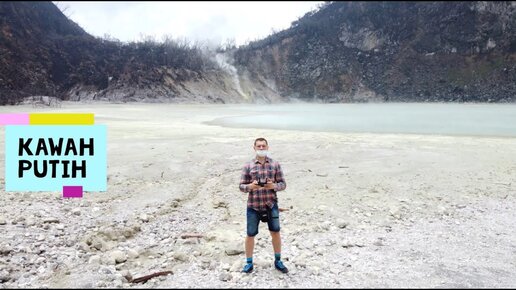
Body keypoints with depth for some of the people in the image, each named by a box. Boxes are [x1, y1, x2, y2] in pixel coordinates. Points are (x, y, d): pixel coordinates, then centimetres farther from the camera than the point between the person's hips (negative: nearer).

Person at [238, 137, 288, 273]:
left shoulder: (275, 164, 2)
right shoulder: (248, 166, 1)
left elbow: (283, 184, 3)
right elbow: (241, 186, 1)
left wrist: (273, 186, -18)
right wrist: (250, 186, -21)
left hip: (271, 204, 1)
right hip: (253, 206, -1)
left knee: (275, 233, 8)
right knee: (250, 235, 5)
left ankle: (278, 261, 27)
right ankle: (249, 263, 23)